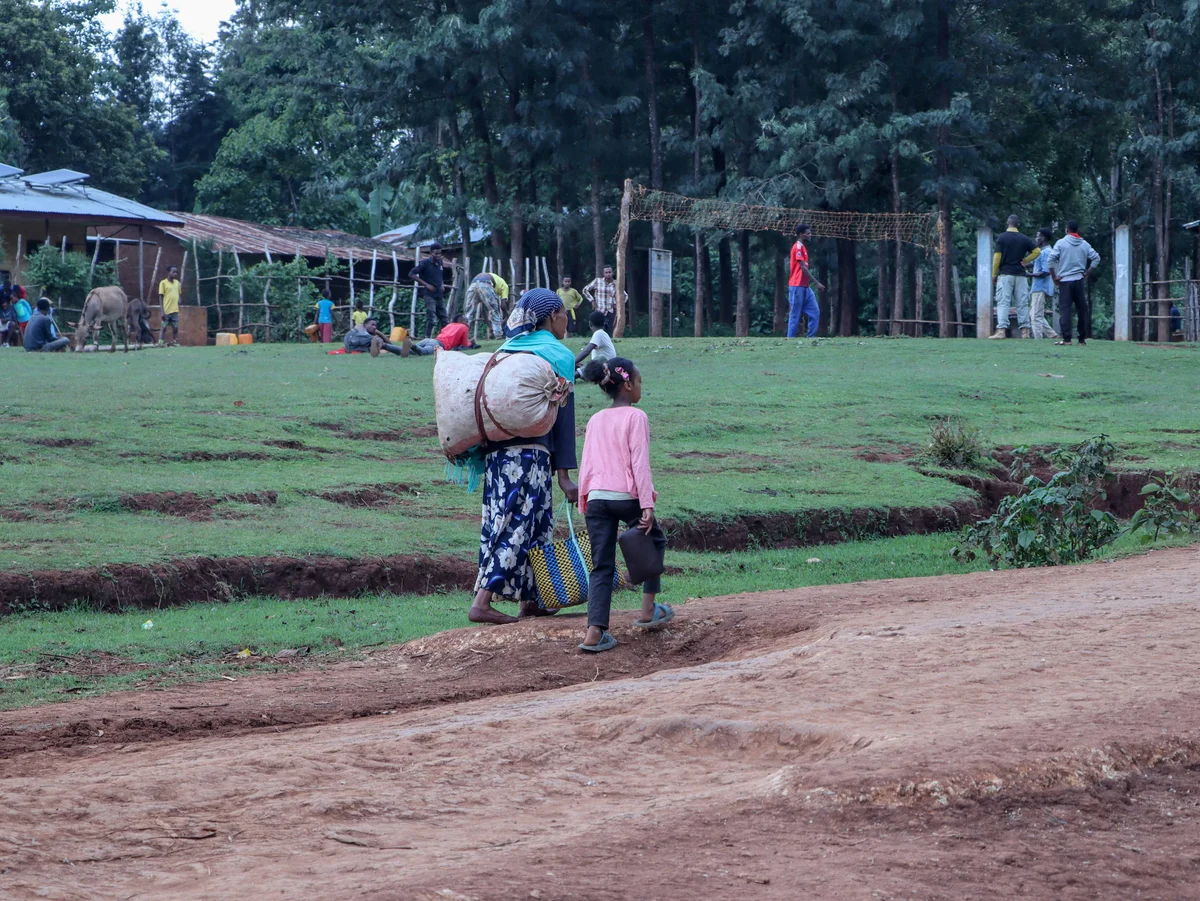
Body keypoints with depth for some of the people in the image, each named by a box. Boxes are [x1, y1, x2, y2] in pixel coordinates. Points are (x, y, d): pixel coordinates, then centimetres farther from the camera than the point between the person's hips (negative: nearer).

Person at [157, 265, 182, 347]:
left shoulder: (177, 283, 11)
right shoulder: (163, 283, -5)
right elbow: (160, 297, -6)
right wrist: (162, 311, -12)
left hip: (175, 310, 5)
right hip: (166, 310, -5)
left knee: (175, 328, 5)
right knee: (163, 327, -4)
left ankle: (174, 343, 12)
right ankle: (161, 343, -3)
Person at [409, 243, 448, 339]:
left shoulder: (440, 263, 13)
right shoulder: (425, 263, -6)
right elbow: (412, 274, -10)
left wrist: (442, 284, 9)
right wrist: (426, 284, -14)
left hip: (440, 295, 7)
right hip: (429, 295, -7)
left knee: (444, 319, 6)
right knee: (431, 318, -13)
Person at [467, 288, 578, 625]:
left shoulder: (506, 350, 17)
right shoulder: (558, 356, -1)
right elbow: (563, 417, -5)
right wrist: (564, 473, -7)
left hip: (496, 449, 7)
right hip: (531, 451, -7)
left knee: (504, 521, 11)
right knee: (519, 525, -6)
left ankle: (529, 600, 18)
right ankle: (482, 602, -14)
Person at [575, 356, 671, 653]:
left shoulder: (595, 420, 14)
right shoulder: (636, 417, -3)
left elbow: (586, 465, 14)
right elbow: (640, 463, -11)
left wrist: (584, 502, 19)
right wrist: (647, 505, -13)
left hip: (597, 497, 5)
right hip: (627, 496, -5)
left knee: (601, 566, 4)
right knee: (655, 540, 22)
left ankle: (595, 631, -10)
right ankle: (648, 610, 21)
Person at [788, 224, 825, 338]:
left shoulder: (803, 247, 17)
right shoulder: (798, 247, -11)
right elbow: (803, 267, -17)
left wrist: (812, 281, 16)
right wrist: (816, 282, -19)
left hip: (805, 287, 9)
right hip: (797, 287, -9)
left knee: (815, 311, 4)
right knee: (795, 314, -5)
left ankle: (811, 337, 5)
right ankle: (791, 338, -2)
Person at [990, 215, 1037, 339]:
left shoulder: (1002, 238, -4)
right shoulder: (1024, 239, 5)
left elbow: (997, 257, -7)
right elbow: (1036, 251, 5)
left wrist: (994, 275, -1)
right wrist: (1025, 261, 10)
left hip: (1005, 274, -3)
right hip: (1020, 275, 3)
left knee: (1003, 302, -6)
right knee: (1022, 303, 7)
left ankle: (1001, 330, -17)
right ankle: (1025, 330, 5)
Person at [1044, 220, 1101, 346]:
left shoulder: (1061, 243, -2)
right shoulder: (1085, 244, 8)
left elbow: (1050, 259, -10)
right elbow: (1096, 258, 6)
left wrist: (1054, 277, -2)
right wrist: (1087, 273, 10)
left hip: (1064, 280, -3)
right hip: (1079, 281, 3)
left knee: (1065, 309, -5)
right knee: (1082, 309, 8)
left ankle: (1066, 338, -14)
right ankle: (1082, 339, 10)